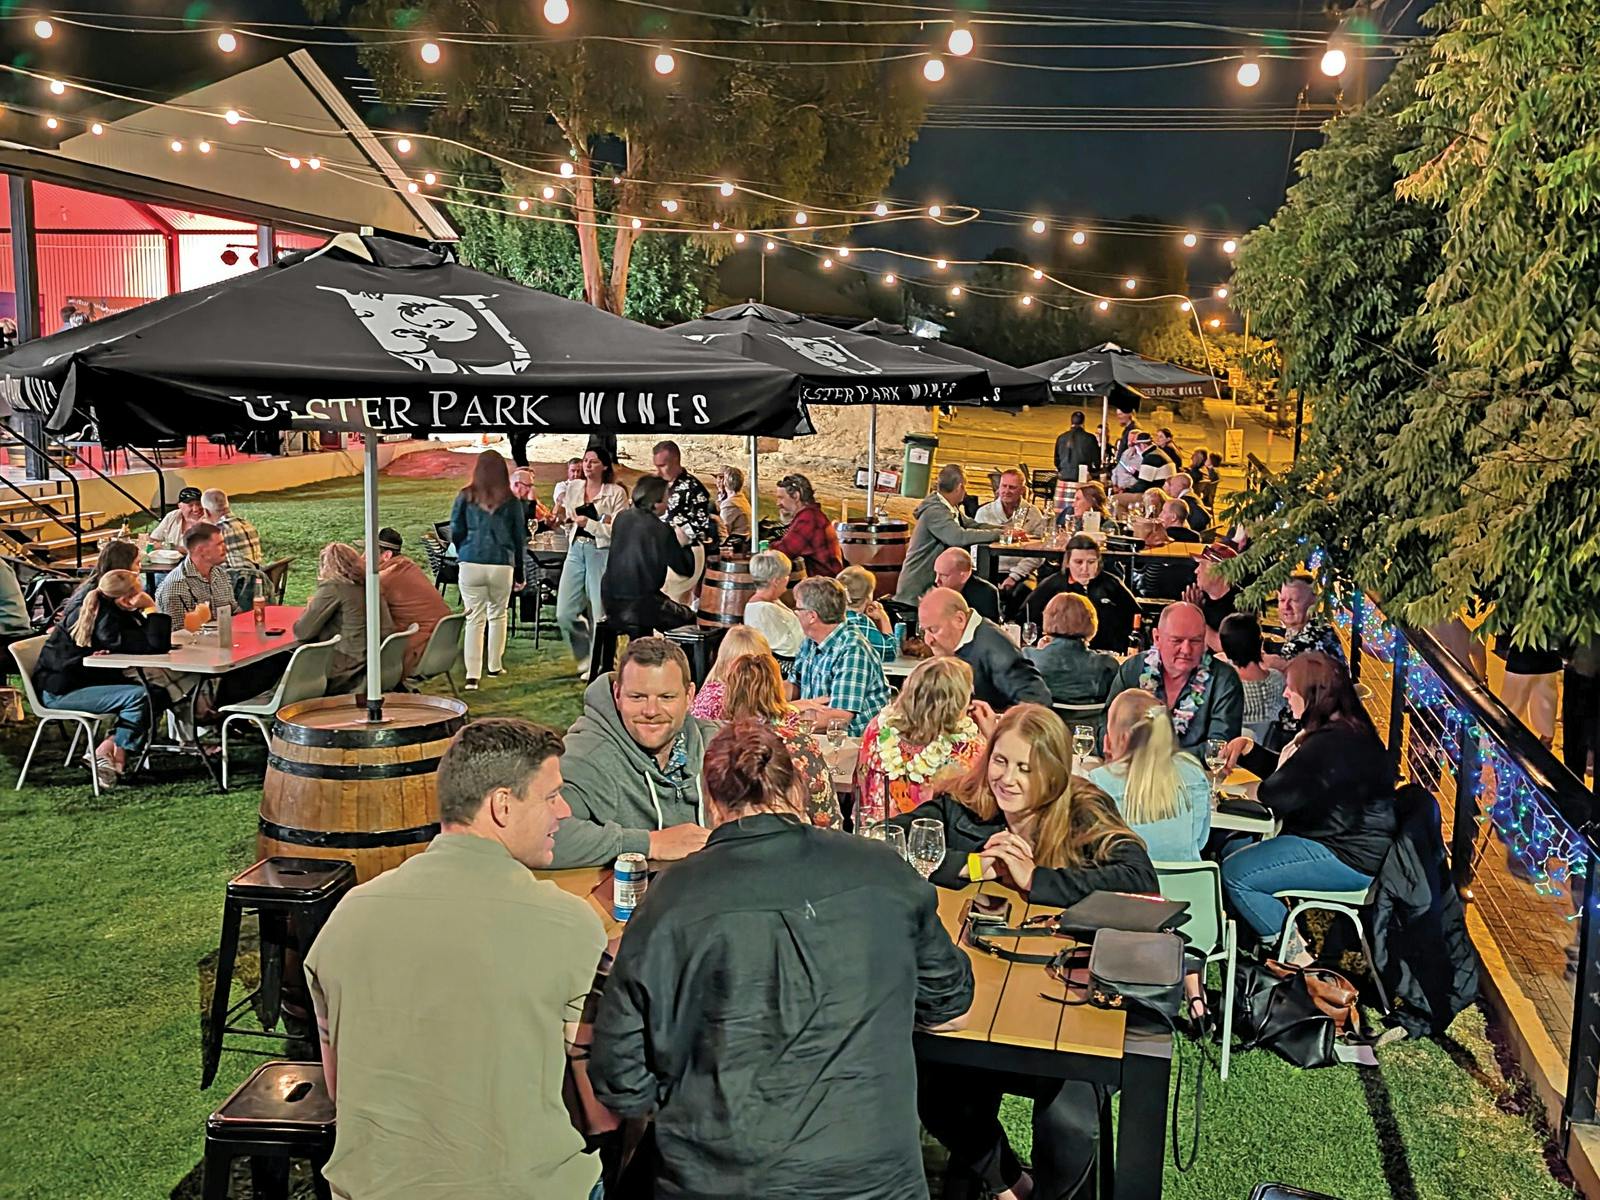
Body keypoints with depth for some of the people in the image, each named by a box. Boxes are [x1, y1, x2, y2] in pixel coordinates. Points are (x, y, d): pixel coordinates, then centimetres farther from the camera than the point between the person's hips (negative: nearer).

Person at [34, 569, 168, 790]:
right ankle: (118, 754, -9)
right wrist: (151, 608, -18)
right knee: (139, 696, -25)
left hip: (83, 679, 10)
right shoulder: (105, 620, -24)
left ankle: (110, 746, -1)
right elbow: (155, 645, -27)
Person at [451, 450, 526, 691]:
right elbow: (520, 538, 9)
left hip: (471, 565, 0)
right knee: (498, 615, 18)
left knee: (475, 619, 2)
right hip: (502, 565, 0)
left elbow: (456, 533, 6)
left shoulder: (465, 497, 2)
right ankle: (494, 666, 27)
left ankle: (472, 675, -5)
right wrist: (519, 572, 19)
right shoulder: (512, 501, 3)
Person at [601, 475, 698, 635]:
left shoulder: (621, 517, 3)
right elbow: (686, 570, -9)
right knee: (689, 618, 10)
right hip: (640, 608, -7)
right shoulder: (662, 531, -15)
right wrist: (684, 544, 7)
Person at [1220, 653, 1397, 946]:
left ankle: (1295, 951, -2)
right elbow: (1281, 771, 23)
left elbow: (1274, 796, -25)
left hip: (1352, 860, -11)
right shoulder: (1343, 732, 12)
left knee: (1234, 874, -17)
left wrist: (1285, 764, -3)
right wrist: (1247, 749, 8)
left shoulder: (1333, 745, -24)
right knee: (1231, 848, 11)